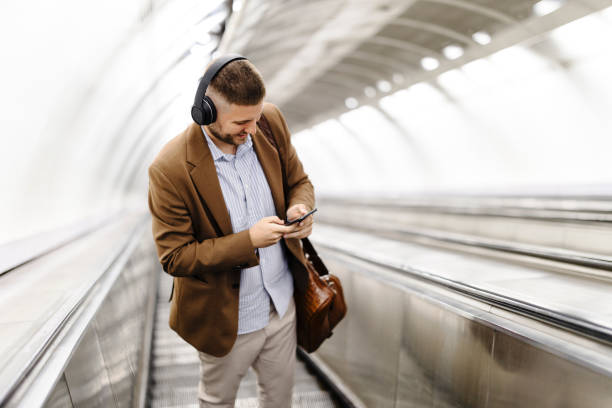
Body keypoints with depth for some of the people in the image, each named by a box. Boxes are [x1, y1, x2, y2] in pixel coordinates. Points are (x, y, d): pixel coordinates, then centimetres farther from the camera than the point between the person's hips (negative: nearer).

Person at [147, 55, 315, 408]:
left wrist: (299, 208, -21)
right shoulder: (170, 170, -26)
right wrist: (248, 241, -29)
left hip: (282, 300, 4)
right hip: (227, 319, -3)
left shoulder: (270, 122, -12)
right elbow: (174, 257, -19)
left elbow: (299, 181, 2)